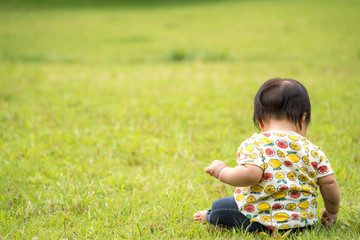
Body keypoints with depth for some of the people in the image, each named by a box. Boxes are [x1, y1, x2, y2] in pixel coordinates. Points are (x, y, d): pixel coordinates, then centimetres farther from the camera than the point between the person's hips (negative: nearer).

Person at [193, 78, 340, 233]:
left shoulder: (254, 144, -12)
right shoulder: (312, 150, 2)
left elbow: (251, 174, -27)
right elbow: (329, 183, 3)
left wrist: (221, 171, -9)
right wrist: (332, 211, 21)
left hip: (262, 222, -5)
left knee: (219, 207, 21)